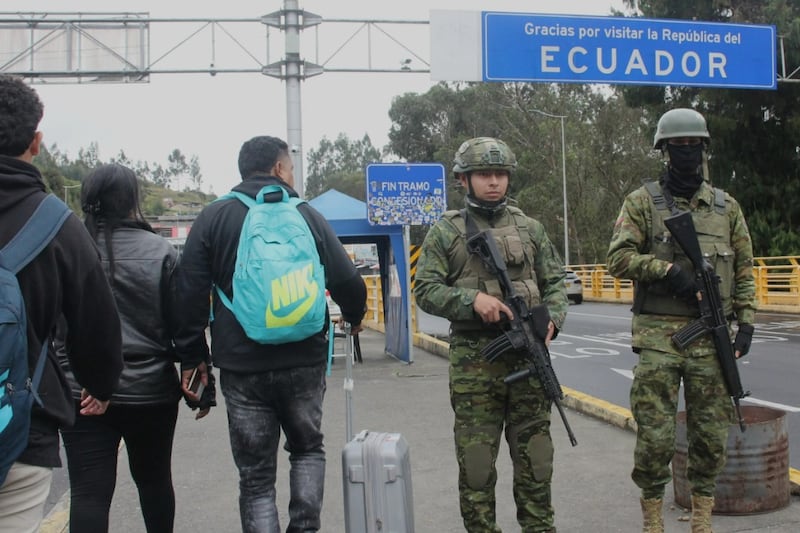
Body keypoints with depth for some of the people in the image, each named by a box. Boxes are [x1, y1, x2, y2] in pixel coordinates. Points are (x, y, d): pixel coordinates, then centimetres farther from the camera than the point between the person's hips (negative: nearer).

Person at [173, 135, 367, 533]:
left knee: (255, 475, 10)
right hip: (304, 363, 1)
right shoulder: (308, 216, 3)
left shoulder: (213, 217, 2)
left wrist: (192, 356, 4)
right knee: (307, 449, 23)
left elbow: (189, 294, -4)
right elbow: (348, 282, 1)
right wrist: (354, 318, 21)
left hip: (242, 366, 0)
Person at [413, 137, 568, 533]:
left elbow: (555, 281, 13)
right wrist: (472, 299, -18)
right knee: (475, 461, 4)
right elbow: (425, 289, -3)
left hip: (529, 357, 3)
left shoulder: (529, 228, 11)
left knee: (535, 456, 10)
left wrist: (552, 319, -6)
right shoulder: (446, 232, 2)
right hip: (473, 363, -2)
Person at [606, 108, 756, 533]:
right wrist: (668, 269, -17)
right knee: (655, 432, -1)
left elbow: (744, 270, 15)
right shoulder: (643, 202, 3)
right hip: (659, 334, -3)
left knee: (711, 432, 8)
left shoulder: (726, 207, 13)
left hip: (712, 336, 3)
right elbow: (618, 258, -5)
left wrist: (746, 320, 5)